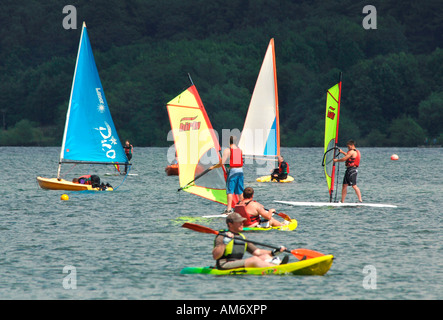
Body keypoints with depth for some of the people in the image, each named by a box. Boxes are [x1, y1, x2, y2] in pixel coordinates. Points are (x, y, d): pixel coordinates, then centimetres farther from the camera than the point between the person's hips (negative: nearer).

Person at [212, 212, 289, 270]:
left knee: (265, 257, -7)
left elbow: (257, 252, 20)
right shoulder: (222, 237, -4)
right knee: (254, 259, -28)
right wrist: (224, 243, -26)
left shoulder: (242, 237, 22)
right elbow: (215, 256, -15)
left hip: (239, 264, 9)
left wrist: (273, 252, 6)